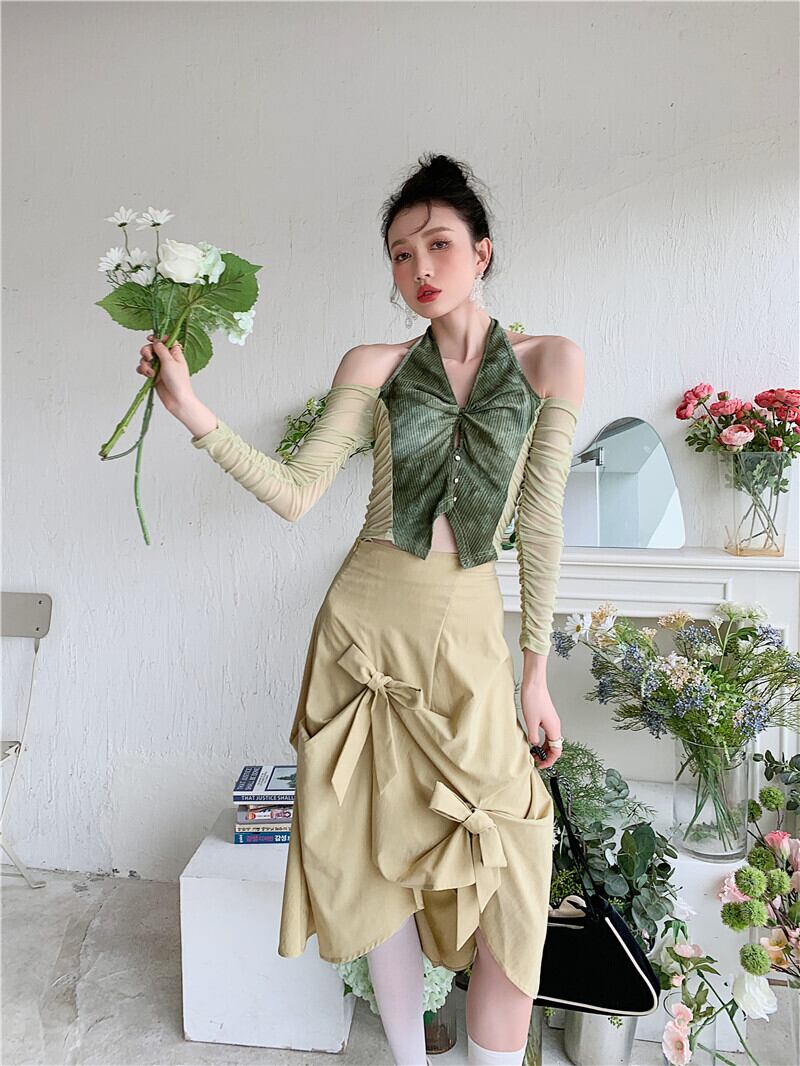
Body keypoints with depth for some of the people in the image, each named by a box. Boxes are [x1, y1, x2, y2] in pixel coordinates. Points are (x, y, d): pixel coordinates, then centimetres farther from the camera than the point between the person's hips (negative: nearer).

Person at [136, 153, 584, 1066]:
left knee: (508, 888, 1)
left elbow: (540, 526, 3)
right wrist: (193, 413, -12)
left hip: (470, 636, 0)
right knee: (386, 865, 11)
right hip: (368, 624, 1)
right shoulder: (374, 367, 3)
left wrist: (536, 669, 3)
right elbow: (295, 495, -2)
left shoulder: (549, 364, 3)